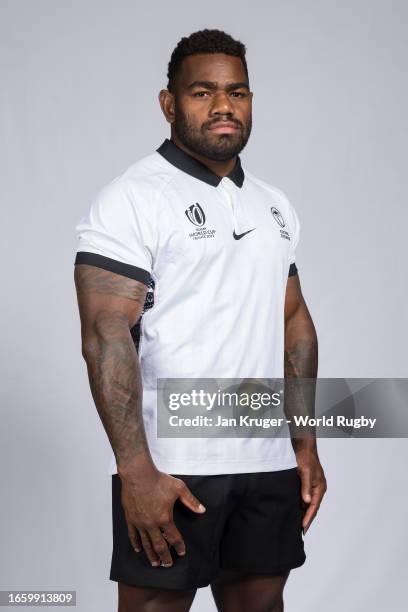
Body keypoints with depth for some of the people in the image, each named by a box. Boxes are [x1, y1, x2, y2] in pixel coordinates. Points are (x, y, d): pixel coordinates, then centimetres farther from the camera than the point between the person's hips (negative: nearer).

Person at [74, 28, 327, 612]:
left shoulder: (275, 206, 14)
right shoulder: (131, 199, -7)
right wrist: (136, 470, -21)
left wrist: (307, 445, 12)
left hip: (270, 463, 6)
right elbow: (105, 337, -14)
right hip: (170, 471, -6)